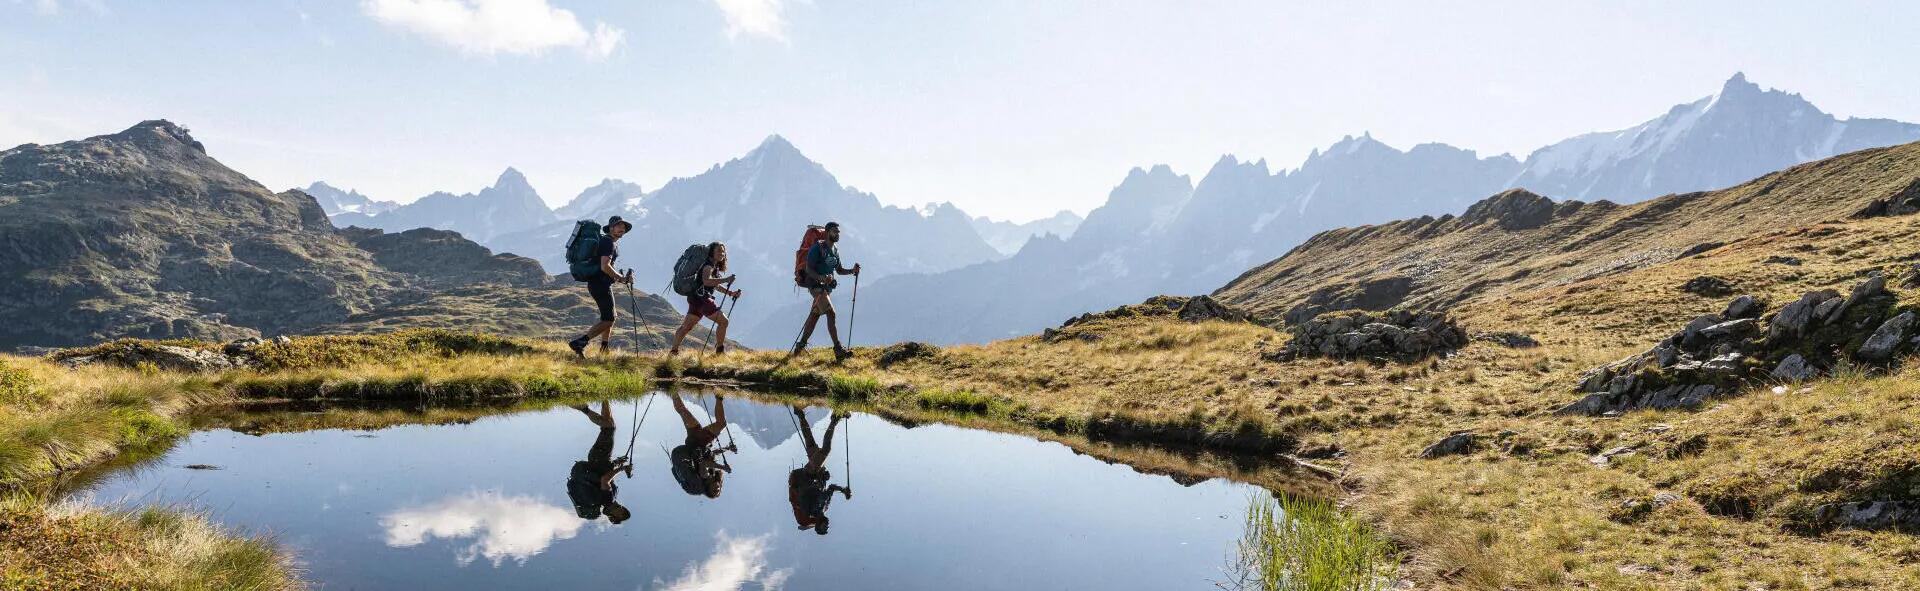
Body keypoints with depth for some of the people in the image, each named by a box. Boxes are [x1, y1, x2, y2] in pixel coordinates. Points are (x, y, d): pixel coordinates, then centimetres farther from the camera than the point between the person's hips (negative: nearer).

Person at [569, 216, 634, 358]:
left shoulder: (604, 240, 18)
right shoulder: (608, 242, -14)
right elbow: (605, 267, -26)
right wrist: (622, 279, -19)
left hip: (597, 283, 11)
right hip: (601, 284, -11)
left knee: (610, 317, 19)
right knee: (608, 320, -10)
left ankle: (603, 351, 24)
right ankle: (579, 343, -18)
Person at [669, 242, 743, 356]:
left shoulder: (715, 267, 19)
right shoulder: (708, 265, -11)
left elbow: (715, 285, 30)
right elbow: (707, 281, -30)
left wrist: (730, 293, 22)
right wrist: (726, 280, -32)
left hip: (696, 299, 10)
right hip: (700, 298, -10)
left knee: (686, 326, 11)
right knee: (723, 321, -8)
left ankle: (673, 350, 15)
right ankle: (720, 350, -4)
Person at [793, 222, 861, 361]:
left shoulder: (835, 250, 15)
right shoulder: (817, 248, -11)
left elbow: (839, 270, 23)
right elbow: (808, 269, -15)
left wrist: (852, 271, 4)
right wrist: (821, 278, -32)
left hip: (827, 287, 8)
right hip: (816, 285, -8)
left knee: (814, 315, 12)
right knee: (831, 313, -18)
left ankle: (801, 345, 24)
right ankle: (838, 350, -22)